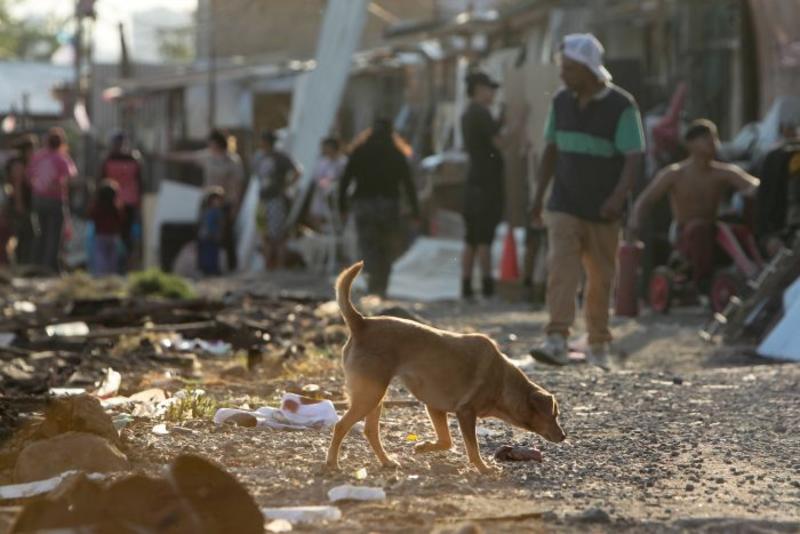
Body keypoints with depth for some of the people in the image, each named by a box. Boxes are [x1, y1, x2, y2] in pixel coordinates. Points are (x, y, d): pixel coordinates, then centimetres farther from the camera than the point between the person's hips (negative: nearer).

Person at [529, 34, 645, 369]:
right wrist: (539, 195, 14)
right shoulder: (561, 102, 6)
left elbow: (633, 157, -13)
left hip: (602, 210, -2)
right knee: (561, 267, -15)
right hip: (564, 206, 2)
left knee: (601, 279, 7)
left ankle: (598, 346, 21)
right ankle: (557, 341, -25)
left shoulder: (621, 106, -9)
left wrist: (618, 197, -28)